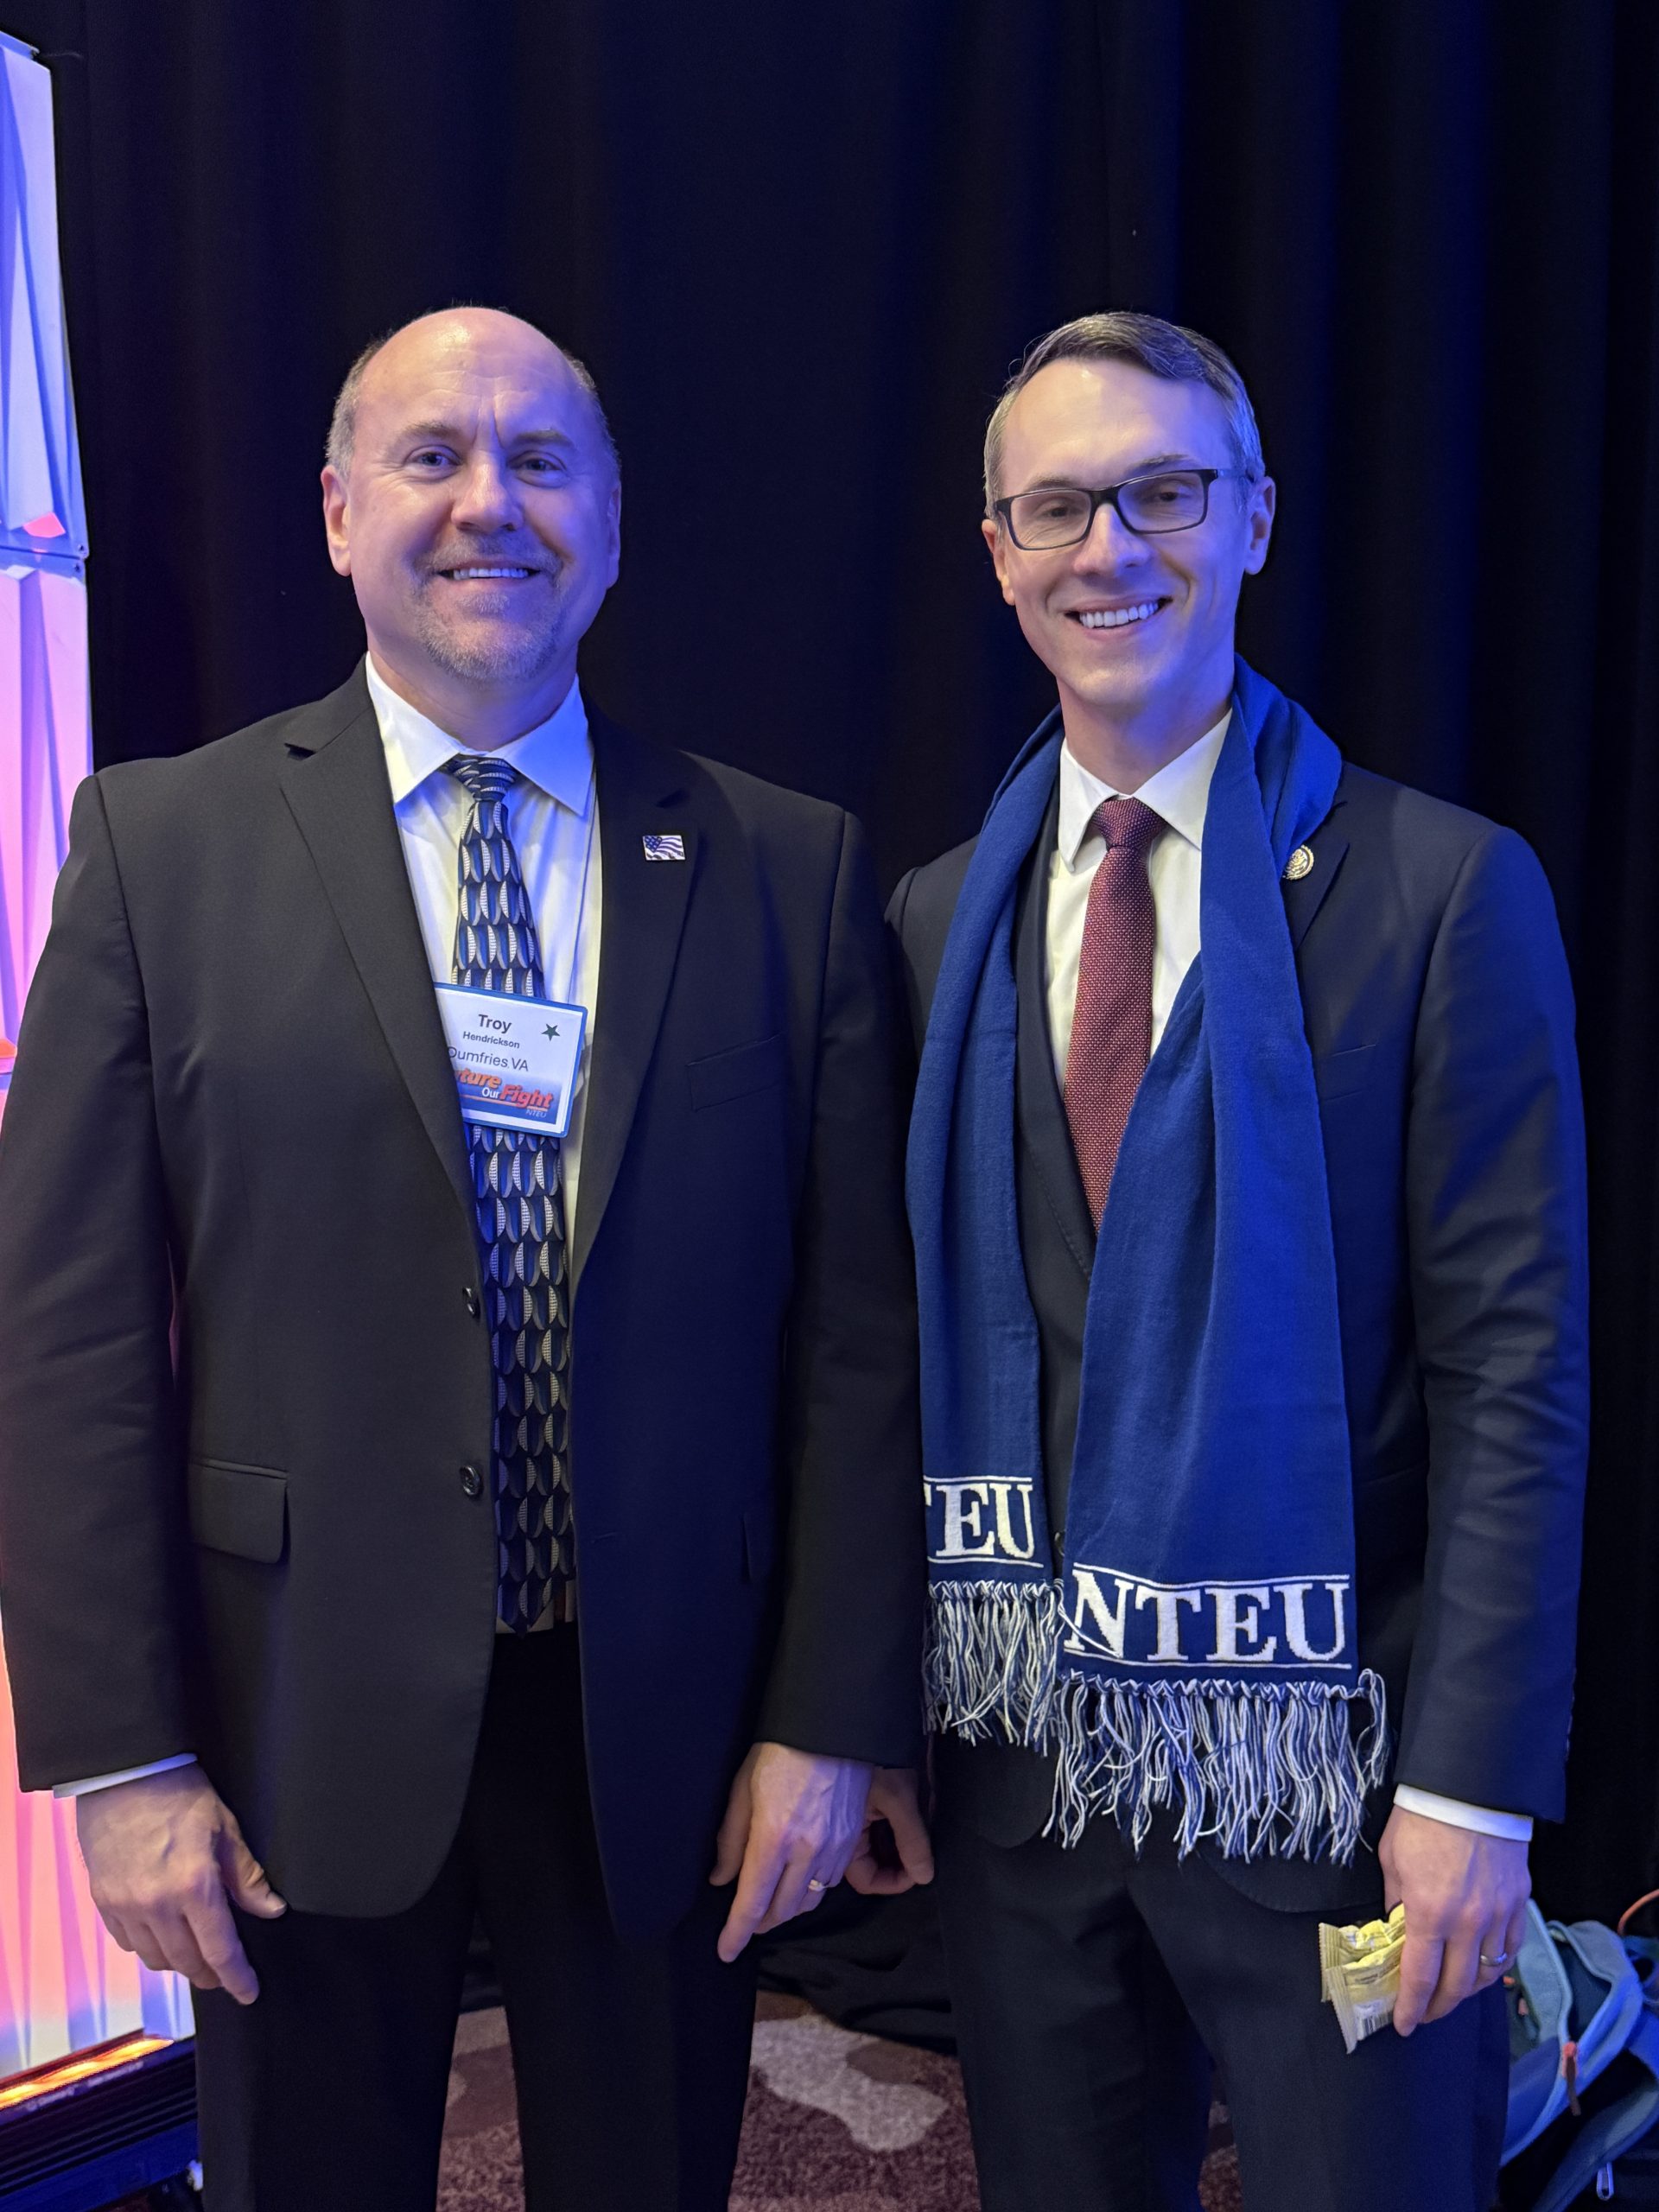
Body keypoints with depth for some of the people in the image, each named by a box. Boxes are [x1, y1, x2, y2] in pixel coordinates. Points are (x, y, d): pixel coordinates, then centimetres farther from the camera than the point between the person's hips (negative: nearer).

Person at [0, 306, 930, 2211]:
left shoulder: (789, 868, 0)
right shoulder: (164, 843, -3)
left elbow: (855, 1325, 0)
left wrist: (833, 1719, -2)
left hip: (663, 1724, 1)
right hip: (302, 1723, 0)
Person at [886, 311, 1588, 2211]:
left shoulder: (1440, 891, -8)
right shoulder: (936, 922, 5)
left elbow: (1511, 1365, -10)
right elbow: (904, 1336, 7)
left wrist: (1474, 1784, -13)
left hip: (1325, 1758, -3)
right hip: (1017, 1755, 4)